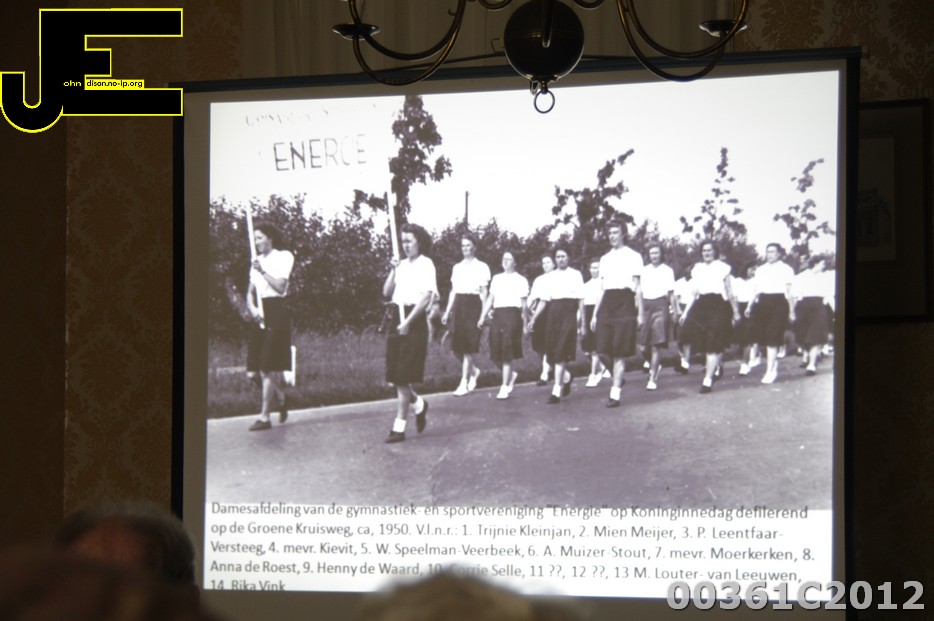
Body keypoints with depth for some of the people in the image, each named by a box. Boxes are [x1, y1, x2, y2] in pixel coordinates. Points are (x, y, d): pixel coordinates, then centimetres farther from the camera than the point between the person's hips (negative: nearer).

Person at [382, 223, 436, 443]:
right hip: (396, 318, 7)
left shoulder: (425, 265, -5)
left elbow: (426, 297, -13)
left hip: (415, 321, -7)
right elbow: (387, 293, 12)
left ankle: (399, 427, -4)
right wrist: (393, 271, -1)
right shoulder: (402, 265, 14)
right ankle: (418, 405, 33)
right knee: (395, 377, 7)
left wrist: (408, 322, -17)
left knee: (403, 377, -7)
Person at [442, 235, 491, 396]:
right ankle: (473, 371, 26)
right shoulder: (457, 268, 16)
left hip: (473, 304, -5)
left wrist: (483, 315, -9)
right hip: (459, 305, 5)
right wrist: (447, 312, 10)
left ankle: (464, 383, -4)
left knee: (469, 346, -7)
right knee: (456, 346, 2)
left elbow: (484, 292, -3)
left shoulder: (481, 267, 1)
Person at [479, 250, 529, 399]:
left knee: (507, 353, -7)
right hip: (498, 314, 4)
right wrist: (482, 317, 5)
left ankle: (505, 387, -2)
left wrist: (525, 324, 3)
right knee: (496, 352, 1)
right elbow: (490, 299, 14)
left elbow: (524, 304, 4)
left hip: (512, 314, -4)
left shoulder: (520, 280, 4)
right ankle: (511, 375, 28)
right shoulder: (496, 279, 17)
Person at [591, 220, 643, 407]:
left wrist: (640, 313, -4)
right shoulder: (605, 259, 18)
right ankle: (618, 378, 24)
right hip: (607, 304, 5)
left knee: (619, 353, -6)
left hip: (624, 302, -5)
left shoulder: (633, 256, 3)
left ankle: (615, 394, -4)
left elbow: (637, 287, 1)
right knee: (603, 351, -2)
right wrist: (594, 314, 15)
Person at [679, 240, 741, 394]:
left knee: (713, 343, -6)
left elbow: (729, 292, 6)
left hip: (718, 306, -4)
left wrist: (736, 311, 9)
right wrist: (685, 312, 9)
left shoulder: (722, 268, 3)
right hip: (701, 306, 4)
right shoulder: (697, 269, 14)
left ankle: (708, 379, -4)